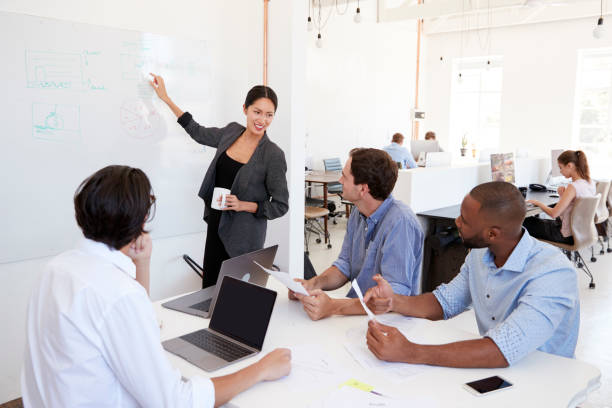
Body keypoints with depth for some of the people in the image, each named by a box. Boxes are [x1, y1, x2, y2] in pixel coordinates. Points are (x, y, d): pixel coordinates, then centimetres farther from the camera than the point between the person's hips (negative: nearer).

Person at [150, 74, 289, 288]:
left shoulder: (273, 155, -14)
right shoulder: (231, 132, 2)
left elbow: (280, 206, -8)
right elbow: (198, 132, 19)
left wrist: (244, 205, -20)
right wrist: (166, 98, 22)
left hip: (244, 237, -5)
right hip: (216, 226, 6)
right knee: (208, 289, 14)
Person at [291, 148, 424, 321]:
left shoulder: (400, 222, -23)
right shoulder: (358, 215, 4)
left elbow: (394, 296, -28)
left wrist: (334, 307, -36)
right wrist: (313, 284, -9)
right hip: (357, 307, 7)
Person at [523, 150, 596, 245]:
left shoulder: (573, 187, -27)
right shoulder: (591, 183, 0)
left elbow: (553, 214, -24)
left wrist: (538, 203, -8)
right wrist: (563, 195, -3)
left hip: (568, 236, -9)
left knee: (527, 222, 9)